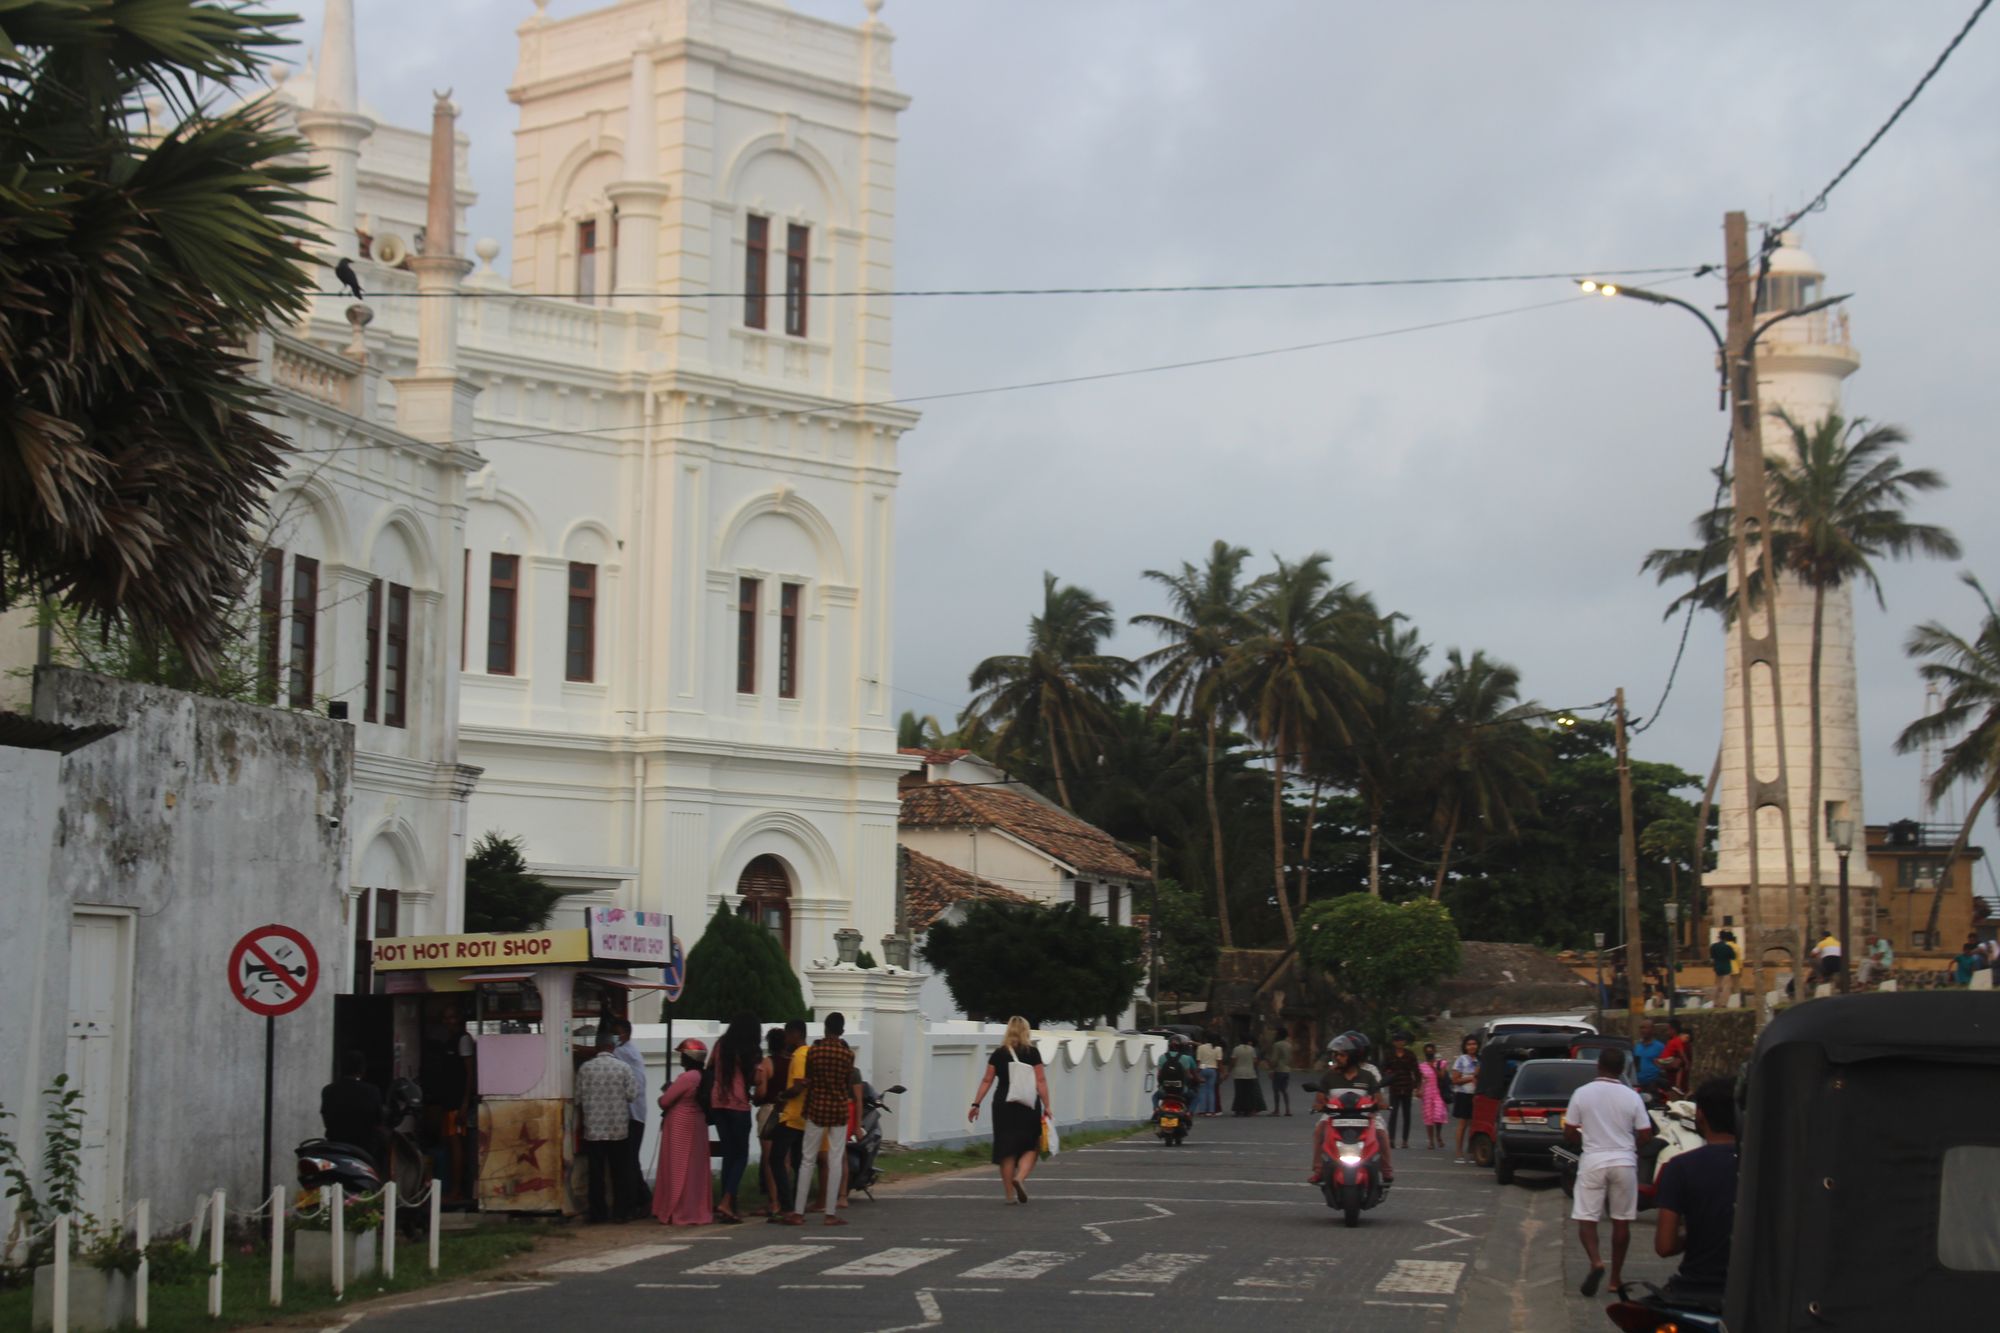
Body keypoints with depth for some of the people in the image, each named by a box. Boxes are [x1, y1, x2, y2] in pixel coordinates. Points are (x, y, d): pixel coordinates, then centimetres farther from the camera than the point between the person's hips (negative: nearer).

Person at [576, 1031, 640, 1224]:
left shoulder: (585, 1068, -5)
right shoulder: (622, 1067, -7)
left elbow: (579, 1098, 0)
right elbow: (632, 1094, -5)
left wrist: (582, 1119, 17)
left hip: (593, 1129, 0)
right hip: (618, 1128, 0)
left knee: (596, 1172, 5)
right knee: (619, 1172, 9)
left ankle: (598, 1213, 6)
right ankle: (620, 1211, 10)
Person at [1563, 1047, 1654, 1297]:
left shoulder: (1582, 1094, -4)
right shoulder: (1631, 1097, -3)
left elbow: (1568, 1135, 0)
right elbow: (1645, 1135, -2)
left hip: (1593, 1161, -1)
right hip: (1624, 1162, 1)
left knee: (1586, 1217, 4)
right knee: (1621, 1221, 11)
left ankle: (1596, 1261, -22)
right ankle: (1616, 1277, 14)